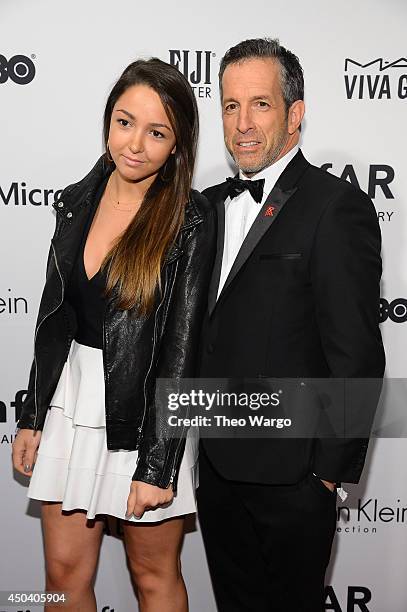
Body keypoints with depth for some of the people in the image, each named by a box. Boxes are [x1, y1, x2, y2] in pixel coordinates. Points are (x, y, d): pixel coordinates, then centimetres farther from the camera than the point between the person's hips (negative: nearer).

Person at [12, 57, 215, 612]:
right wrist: (32, 417, 10)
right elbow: (54, 316, 9)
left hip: (146, 414, -4)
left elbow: (182, 344, -15)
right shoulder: (76, 202, 3)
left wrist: (156, 464, -15)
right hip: (72, 401, 5)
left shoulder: (191, 220, -14)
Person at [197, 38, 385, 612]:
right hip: (214, 462, 7)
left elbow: (357, 355, -16)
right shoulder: (212, 204, 9)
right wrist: (197, 436, 7)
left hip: (291, 475, -6)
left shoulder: (337, 207, -14)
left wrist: (330, 469, -14)